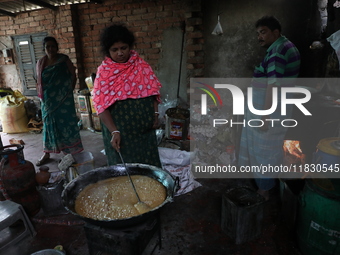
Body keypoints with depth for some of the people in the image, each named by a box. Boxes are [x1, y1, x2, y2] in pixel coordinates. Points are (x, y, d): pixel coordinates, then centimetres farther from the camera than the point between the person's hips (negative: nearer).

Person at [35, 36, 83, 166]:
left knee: (66, 124, 1)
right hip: (48, 100, 3)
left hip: (63, 99, -3)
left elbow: (73, 76, 0)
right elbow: (39, 81, 12)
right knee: (49, 124, 10)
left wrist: (68, 91, -5)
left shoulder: (64, 60, -3)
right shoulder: (41, 62, 6)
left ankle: (71, 152, 11)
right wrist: (41, 95, 5)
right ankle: (47, 153, 22)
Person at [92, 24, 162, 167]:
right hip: (120, 129, -3)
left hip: (144, 127, 4)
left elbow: (152, 90, 9)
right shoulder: (104, 72, -8)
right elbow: (101, 105, -12)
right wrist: (114, 131, -20)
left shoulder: (141, 65, 2)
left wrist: (155, 114, -1)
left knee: (148, 164, 14)